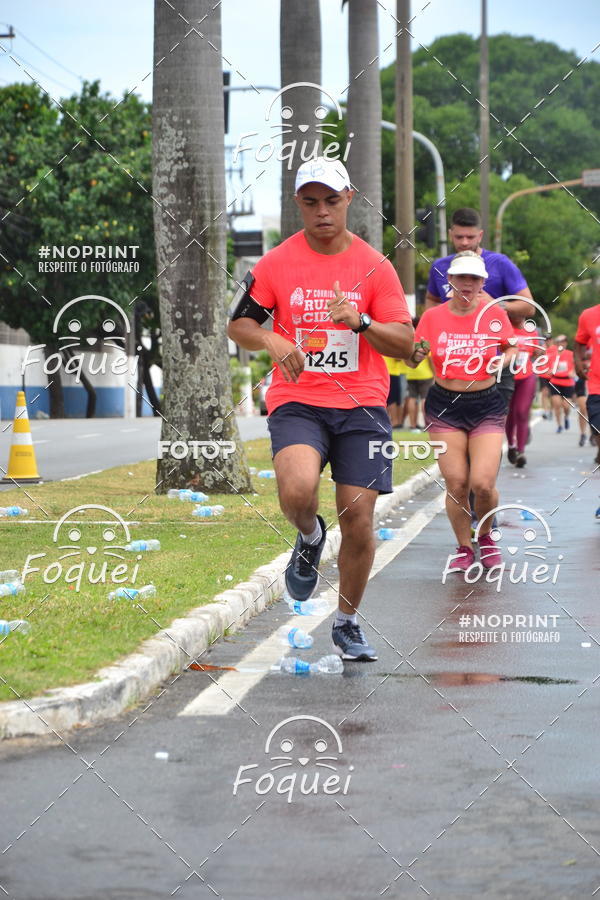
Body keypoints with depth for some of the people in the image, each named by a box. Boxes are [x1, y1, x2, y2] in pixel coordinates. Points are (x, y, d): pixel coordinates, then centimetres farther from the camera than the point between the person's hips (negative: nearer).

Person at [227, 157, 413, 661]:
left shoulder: (374, 266, 3)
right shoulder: (276, 263, 4)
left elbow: (405, 343, 2)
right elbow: (240, 325, 10)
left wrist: (360, 322, -17)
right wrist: (272, 341, -11)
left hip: (362, 406, 1)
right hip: (297, 403, -1)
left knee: (358, 517, -2)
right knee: (297, 491, -28)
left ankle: (348, 621, 20)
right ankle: (310, 536, 9)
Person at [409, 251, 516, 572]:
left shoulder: (494, 314, -2)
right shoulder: (432, 316, -1)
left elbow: (512, 347, 12)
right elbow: (412, 359, 7)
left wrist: (503, 360, -10)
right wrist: (416, 355, -16)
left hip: (486, 405, -1)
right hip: (444, 406, 1)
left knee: (483, 483, -12)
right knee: (456, 483, -5)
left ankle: (485, 537, 19)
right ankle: (464, 547, 16)